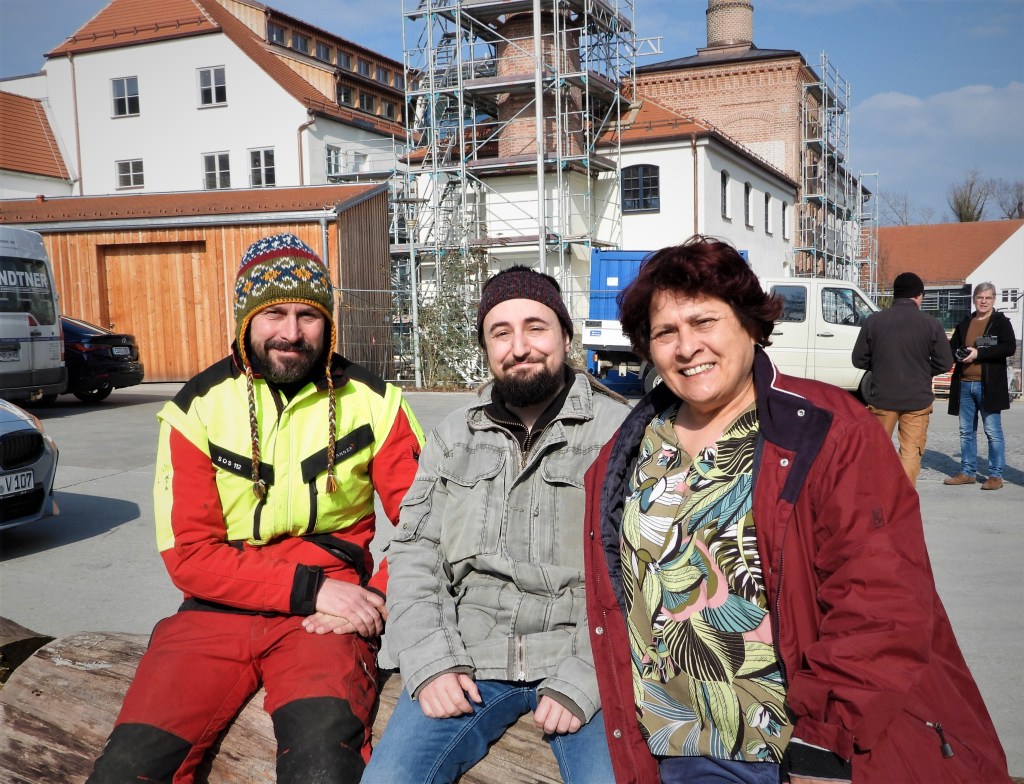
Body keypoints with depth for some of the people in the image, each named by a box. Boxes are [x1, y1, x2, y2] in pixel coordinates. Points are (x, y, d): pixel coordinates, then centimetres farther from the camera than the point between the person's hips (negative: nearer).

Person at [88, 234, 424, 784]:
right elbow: (188, 554, -3)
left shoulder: (370, 402, 2)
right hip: (219, 608, 2)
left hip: (325, 613, -1)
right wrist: (310, 587, -13)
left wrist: (378, 601, -13)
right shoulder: (197, 408, 1)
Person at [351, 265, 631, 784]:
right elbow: (413, 553, 8)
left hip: (582, 659, -2)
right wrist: (430, 663, -5)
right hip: (467, 659, 3)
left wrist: (580, 683, -16)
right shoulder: (453, 438, 12)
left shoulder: (621, 434, -2)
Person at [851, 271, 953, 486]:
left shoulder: (873, 321, -5)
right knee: (911, 452, 6)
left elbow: (859, 359, -1)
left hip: (882, 397, 1)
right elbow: (944, 363, -3)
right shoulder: (931, 324, -6)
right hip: (917, 399, -1)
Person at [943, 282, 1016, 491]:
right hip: (965, 385, 5)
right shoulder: (964, 324, 15)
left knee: (993, 431, -2)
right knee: (966, 432, 11)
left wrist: (978, 353, -18)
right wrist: (959, 354, -4)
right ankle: (968, 472, 20)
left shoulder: (1001, 322, 0)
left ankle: (996, 475, 5)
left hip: (988, 385, -5)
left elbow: (1010, 348, -13)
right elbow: (951, 347, 20)